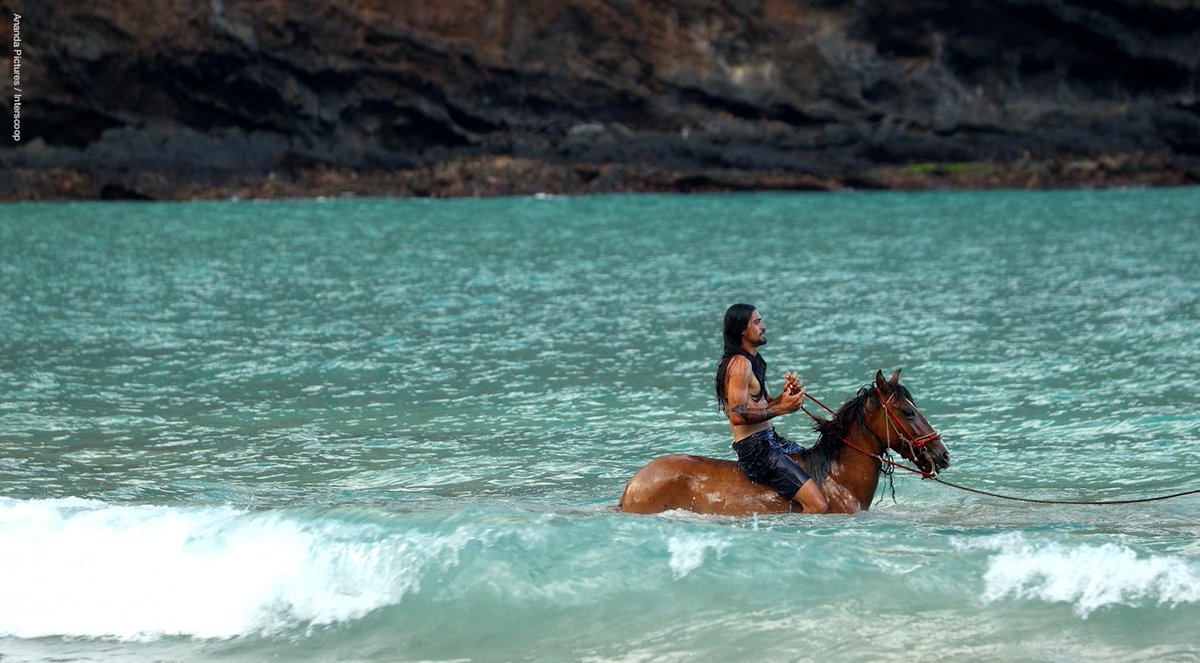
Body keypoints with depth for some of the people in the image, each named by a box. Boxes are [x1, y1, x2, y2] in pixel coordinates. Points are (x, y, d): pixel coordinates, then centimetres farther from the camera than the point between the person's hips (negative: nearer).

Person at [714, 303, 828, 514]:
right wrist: (781, 408, -20)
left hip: (769, 439, 11)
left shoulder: (753, 361, 17)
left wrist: (785, 395, 3)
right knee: (818, 506, -21)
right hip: (754, 448, -11)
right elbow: (738, 415, -24)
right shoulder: (740, 364, -16)